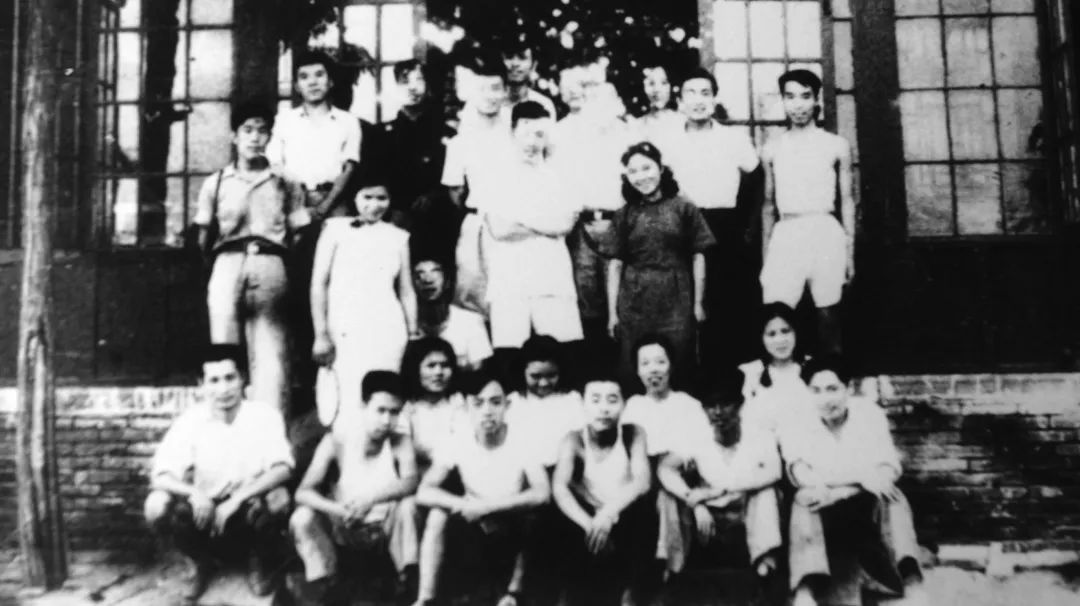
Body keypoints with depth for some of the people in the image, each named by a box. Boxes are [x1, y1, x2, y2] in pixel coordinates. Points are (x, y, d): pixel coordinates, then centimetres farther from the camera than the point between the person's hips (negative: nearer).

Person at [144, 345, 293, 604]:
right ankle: (204, 564, 4)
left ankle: (260, 563, -1)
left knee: (276, 498, -34)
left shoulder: (265, 415, -14)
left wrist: (236, 500, -35)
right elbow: (160, 476, -16)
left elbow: (283, 468, -25)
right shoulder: (189, 421, -11)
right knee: (157, 505, -25)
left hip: (251, 514, -2)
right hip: (206, 513, 2)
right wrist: (193, 493, -37)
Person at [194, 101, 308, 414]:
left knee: (271, 356, -7)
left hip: (269, 265, 0)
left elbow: (297, 236, 10)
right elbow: (204, 240, 16)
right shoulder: (215, 183, 15)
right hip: (228, 266, 1)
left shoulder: (285, 184, 14)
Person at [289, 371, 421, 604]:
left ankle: (409, 576, -18)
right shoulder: (335, 442, -13)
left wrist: (370, 497, -45)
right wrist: (336, 509, -41)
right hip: (343, 529, 0)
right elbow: (303, 492, -21)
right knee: (302, 518, -26)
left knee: (408, 504, -30)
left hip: (385, 527, 0)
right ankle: (321, 581, -13)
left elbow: (411, 482, -29)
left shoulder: (401, 442, -11)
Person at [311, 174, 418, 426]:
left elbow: (406, 291, 17)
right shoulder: (336, 228, 8)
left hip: (388, 329, 2)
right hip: (343, 330, -2)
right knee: (345, 405, -10)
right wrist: (321, 335, -4)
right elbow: (318, 284, 4)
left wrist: (413, 335, 9)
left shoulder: (398, 237, 15)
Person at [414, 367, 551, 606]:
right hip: (474, 528, 2)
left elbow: (542, 494, -31)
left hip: (512, 531, -2)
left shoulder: (522, 441, -18)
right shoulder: (458, 443, -12)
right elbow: (424, 492, -19)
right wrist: (465, 506, -34)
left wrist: (487, 507, -34)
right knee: (438, 513, -24)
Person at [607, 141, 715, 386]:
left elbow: (698, 257, 3)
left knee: (677, 370, 2)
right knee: (635, 371, 5)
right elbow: (615, 264, 5)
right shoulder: (624, 214, 6)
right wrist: (612, 311, 0)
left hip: (676, 301, -1)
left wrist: (698, 303, -2)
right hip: (635, 303, 1)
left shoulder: (683, 208, 2)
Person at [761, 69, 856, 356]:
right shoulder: (772, 149, 13)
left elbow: (847, 200, 8)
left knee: (828, 313, 2)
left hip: (825, 233, -1)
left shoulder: (837, 145, 7)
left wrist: (850, 250, 3)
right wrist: (765, 253, 13)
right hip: (785, 235, 1)